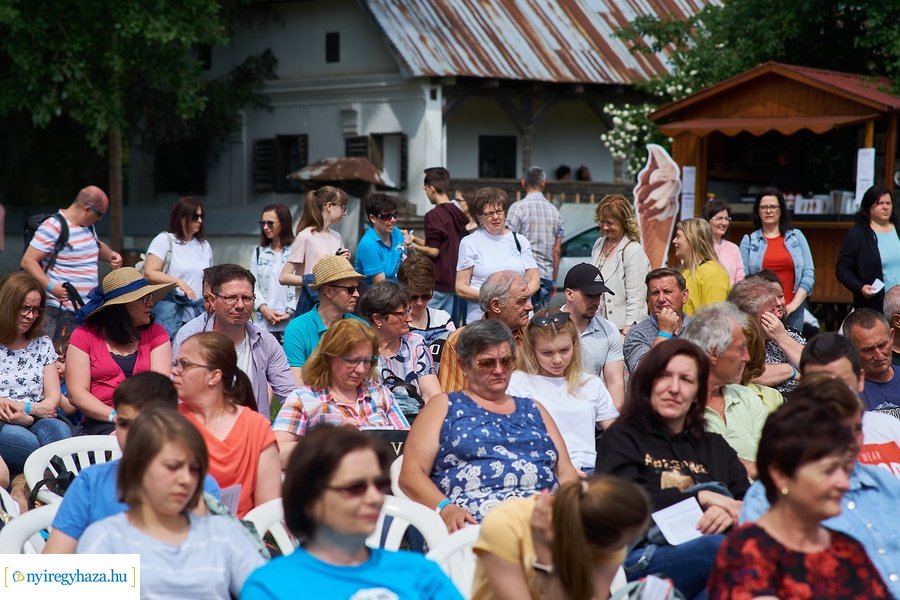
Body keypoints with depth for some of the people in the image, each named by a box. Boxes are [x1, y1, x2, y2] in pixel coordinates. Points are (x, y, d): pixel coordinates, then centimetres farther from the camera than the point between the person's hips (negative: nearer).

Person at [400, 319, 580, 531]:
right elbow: (411, 473, 8)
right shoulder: (445, 406, 19)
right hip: (473, 515, -4)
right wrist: (444, 507, -13)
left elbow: (566, 472, 25)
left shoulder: (533, 410, 31)